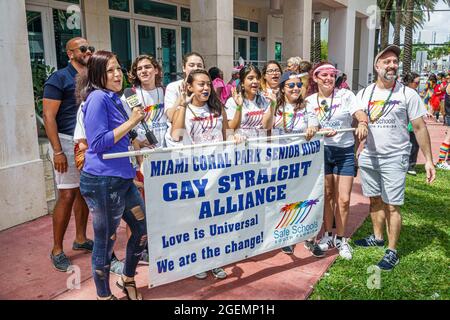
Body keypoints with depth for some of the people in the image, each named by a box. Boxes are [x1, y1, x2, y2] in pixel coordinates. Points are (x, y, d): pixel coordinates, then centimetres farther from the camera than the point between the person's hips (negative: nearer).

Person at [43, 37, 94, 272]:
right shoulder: (59, 79, -6)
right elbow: (48, 116, -11)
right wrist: (57, 151, -18)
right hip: (67, 142, -6)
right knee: (67, 195, -6)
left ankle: (80, 239, 26)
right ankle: (57, 250, 6)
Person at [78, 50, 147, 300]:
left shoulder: (114, 98, 14)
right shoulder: (97, 98, -13)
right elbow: (98, 143, -20)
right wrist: (131, 122, -17)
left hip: (122, 178, 9)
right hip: (102, 181, -9)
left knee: (143, 230, 15)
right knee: (106, 240, 6)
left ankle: (127, 281, 37)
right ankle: (104, 295, 27)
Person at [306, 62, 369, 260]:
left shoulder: (345, 95, -2)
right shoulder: (310, 101, 4)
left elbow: (361, 114, -13)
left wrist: (362, 123, -36)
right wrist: (322, 132, -20)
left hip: (345, 152, -1)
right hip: (322, 151, 2)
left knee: (343, 199, -1)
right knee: (327, 196, 12)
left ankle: (341, 239, 16)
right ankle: (328, 235, 27)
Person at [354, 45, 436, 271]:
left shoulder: (407, 94, -5)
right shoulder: (364, 94, 4)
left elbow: (419, 127, -3)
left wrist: (428, 159, -6)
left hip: (394, 159, -3)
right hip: (368, 157, 4)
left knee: (392, 206, -1)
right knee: (375, 200, 16)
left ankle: (392, 251, 11)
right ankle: (377, 237, 35)